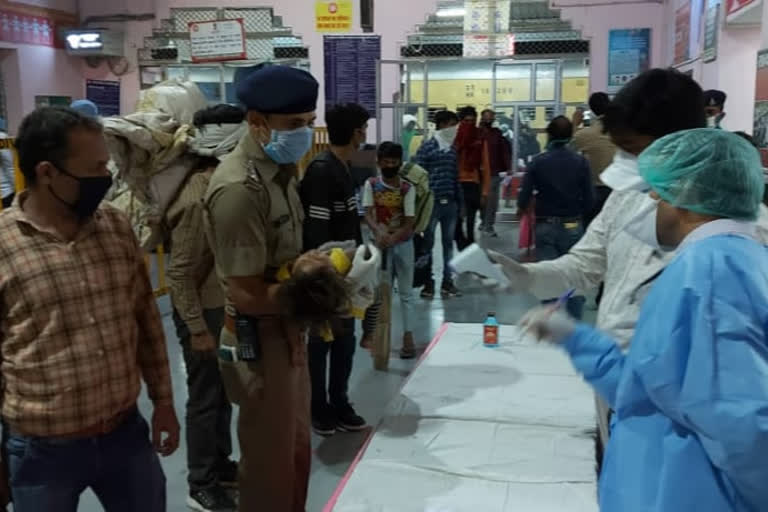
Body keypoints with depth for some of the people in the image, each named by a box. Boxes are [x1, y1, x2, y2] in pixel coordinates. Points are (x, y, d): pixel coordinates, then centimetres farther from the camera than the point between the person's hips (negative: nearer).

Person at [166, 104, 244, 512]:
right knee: (205, 397, 4)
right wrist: (197, 328, -19)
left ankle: (220, 464, 37)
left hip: (223, 306, 8)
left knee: (222, 392, 20)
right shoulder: (197, 198, -23)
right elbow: (179, 273, -22)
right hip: (203, 312, -8)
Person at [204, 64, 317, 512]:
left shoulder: (280, 168, 4)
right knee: (271, 463, 10)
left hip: (289, 329, 9)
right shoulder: (240, 188, -25)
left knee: (297, 450, 23)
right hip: (259, 339, -9)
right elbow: (248, 295, -24)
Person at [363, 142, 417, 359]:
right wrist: (379, 233, -33)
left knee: (405, 292, 5)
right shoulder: (371, 185, -4)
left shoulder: (408, 188, -6)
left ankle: (408, 336, 10)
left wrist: (392, 238, -27)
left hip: (403, 244, -1)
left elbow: (409, 222, -11)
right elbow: (368, 214, -13)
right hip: (380, 244, 1)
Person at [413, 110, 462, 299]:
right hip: (432, 203, -5)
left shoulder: (452, 150, 12)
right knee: (428, 243, 3)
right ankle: (428, 282, 12)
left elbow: (455, 177, 16)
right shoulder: (426, 148, -5)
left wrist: (460, 201, 13)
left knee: (448, 243, 10)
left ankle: (447, 281, 17)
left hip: (450, 203, 6)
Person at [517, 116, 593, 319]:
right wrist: (578, 214, 13)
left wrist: (524, 207, 13)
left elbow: (523, 200, -9)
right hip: (573, 226, 0)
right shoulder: (580, 162, -6)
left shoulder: (538, 162, -6)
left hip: (545, 226, 0)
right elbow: (588, 200, -7)